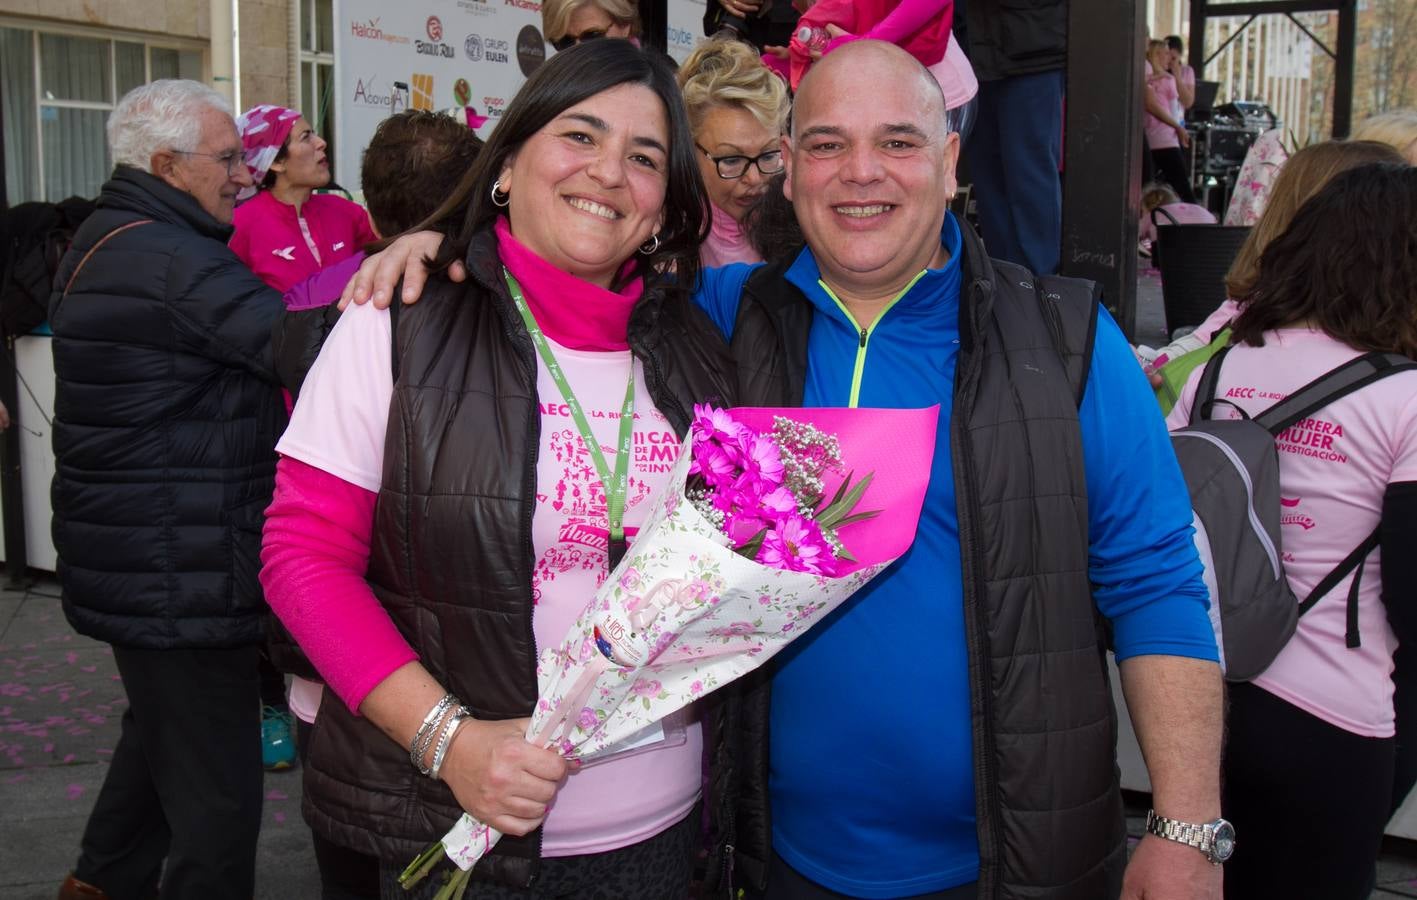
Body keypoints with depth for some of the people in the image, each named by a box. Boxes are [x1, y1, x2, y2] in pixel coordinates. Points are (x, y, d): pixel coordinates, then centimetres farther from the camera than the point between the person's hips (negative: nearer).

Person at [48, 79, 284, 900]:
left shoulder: (108, 239, 14)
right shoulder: (170, 259, -21)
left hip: (141, 558, 11)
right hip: (182, 576, -11)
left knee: (162, 727, 29)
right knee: (218, 790, 0)